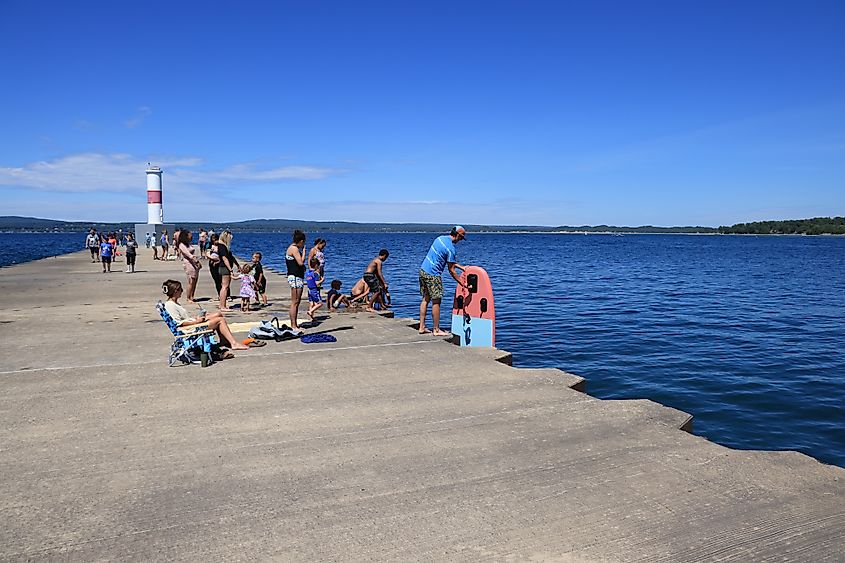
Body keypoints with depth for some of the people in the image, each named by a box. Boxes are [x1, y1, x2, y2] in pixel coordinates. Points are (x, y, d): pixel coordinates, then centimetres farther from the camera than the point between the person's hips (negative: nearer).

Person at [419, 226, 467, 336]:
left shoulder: (441, 238, 10)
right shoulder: (451, 249, -16)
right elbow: (451, 270, -12)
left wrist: (461, 267, 21)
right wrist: (462, 284, -5)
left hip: (423, 270, 9)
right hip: (432, 275, -9)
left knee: (425, 299, 14)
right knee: (436, 302, 0)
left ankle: (422, 327, 18)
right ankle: (436, 330, 7)